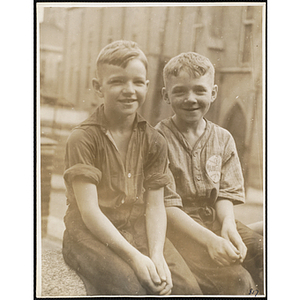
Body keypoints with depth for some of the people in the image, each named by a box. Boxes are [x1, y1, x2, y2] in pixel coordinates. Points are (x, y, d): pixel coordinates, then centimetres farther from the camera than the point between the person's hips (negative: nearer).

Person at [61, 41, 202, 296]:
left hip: (138, 229, 5)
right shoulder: (83, 138, -10)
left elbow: (155, 205, 1)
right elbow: (89, 211, -15)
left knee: (188, 288, -15)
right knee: (130, 289, -30)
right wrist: (134, 256, -22)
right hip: (91, 233, -4)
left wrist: (157, 255, -16)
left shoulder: (154, 141, 4)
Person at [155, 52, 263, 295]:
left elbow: (226, 194, 6)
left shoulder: (223, 139, 8)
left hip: (214, 221, 6)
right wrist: (210, 240, -24)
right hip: (177, 227, -5)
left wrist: (228, 224, -17)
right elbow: (166, 205, -14)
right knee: (235, 280, -24)